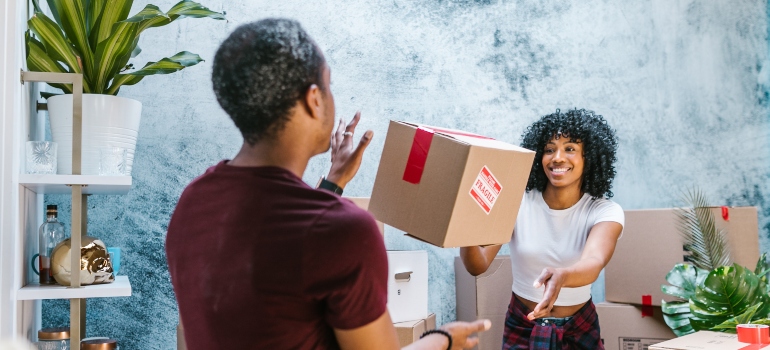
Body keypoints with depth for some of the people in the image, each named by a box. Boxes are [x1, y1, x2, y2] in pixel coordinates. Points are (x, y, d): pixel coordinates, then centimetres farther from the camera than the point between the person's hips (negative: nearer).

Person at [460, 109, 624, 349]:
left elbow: (594, 263, -35)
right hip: (522, 327, 0)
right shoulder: (517, 202, -14)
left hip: (580, 329, 0)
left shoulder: (605, 211, -15)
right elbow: (478, 265, -23)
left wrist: (561, 276, -57)